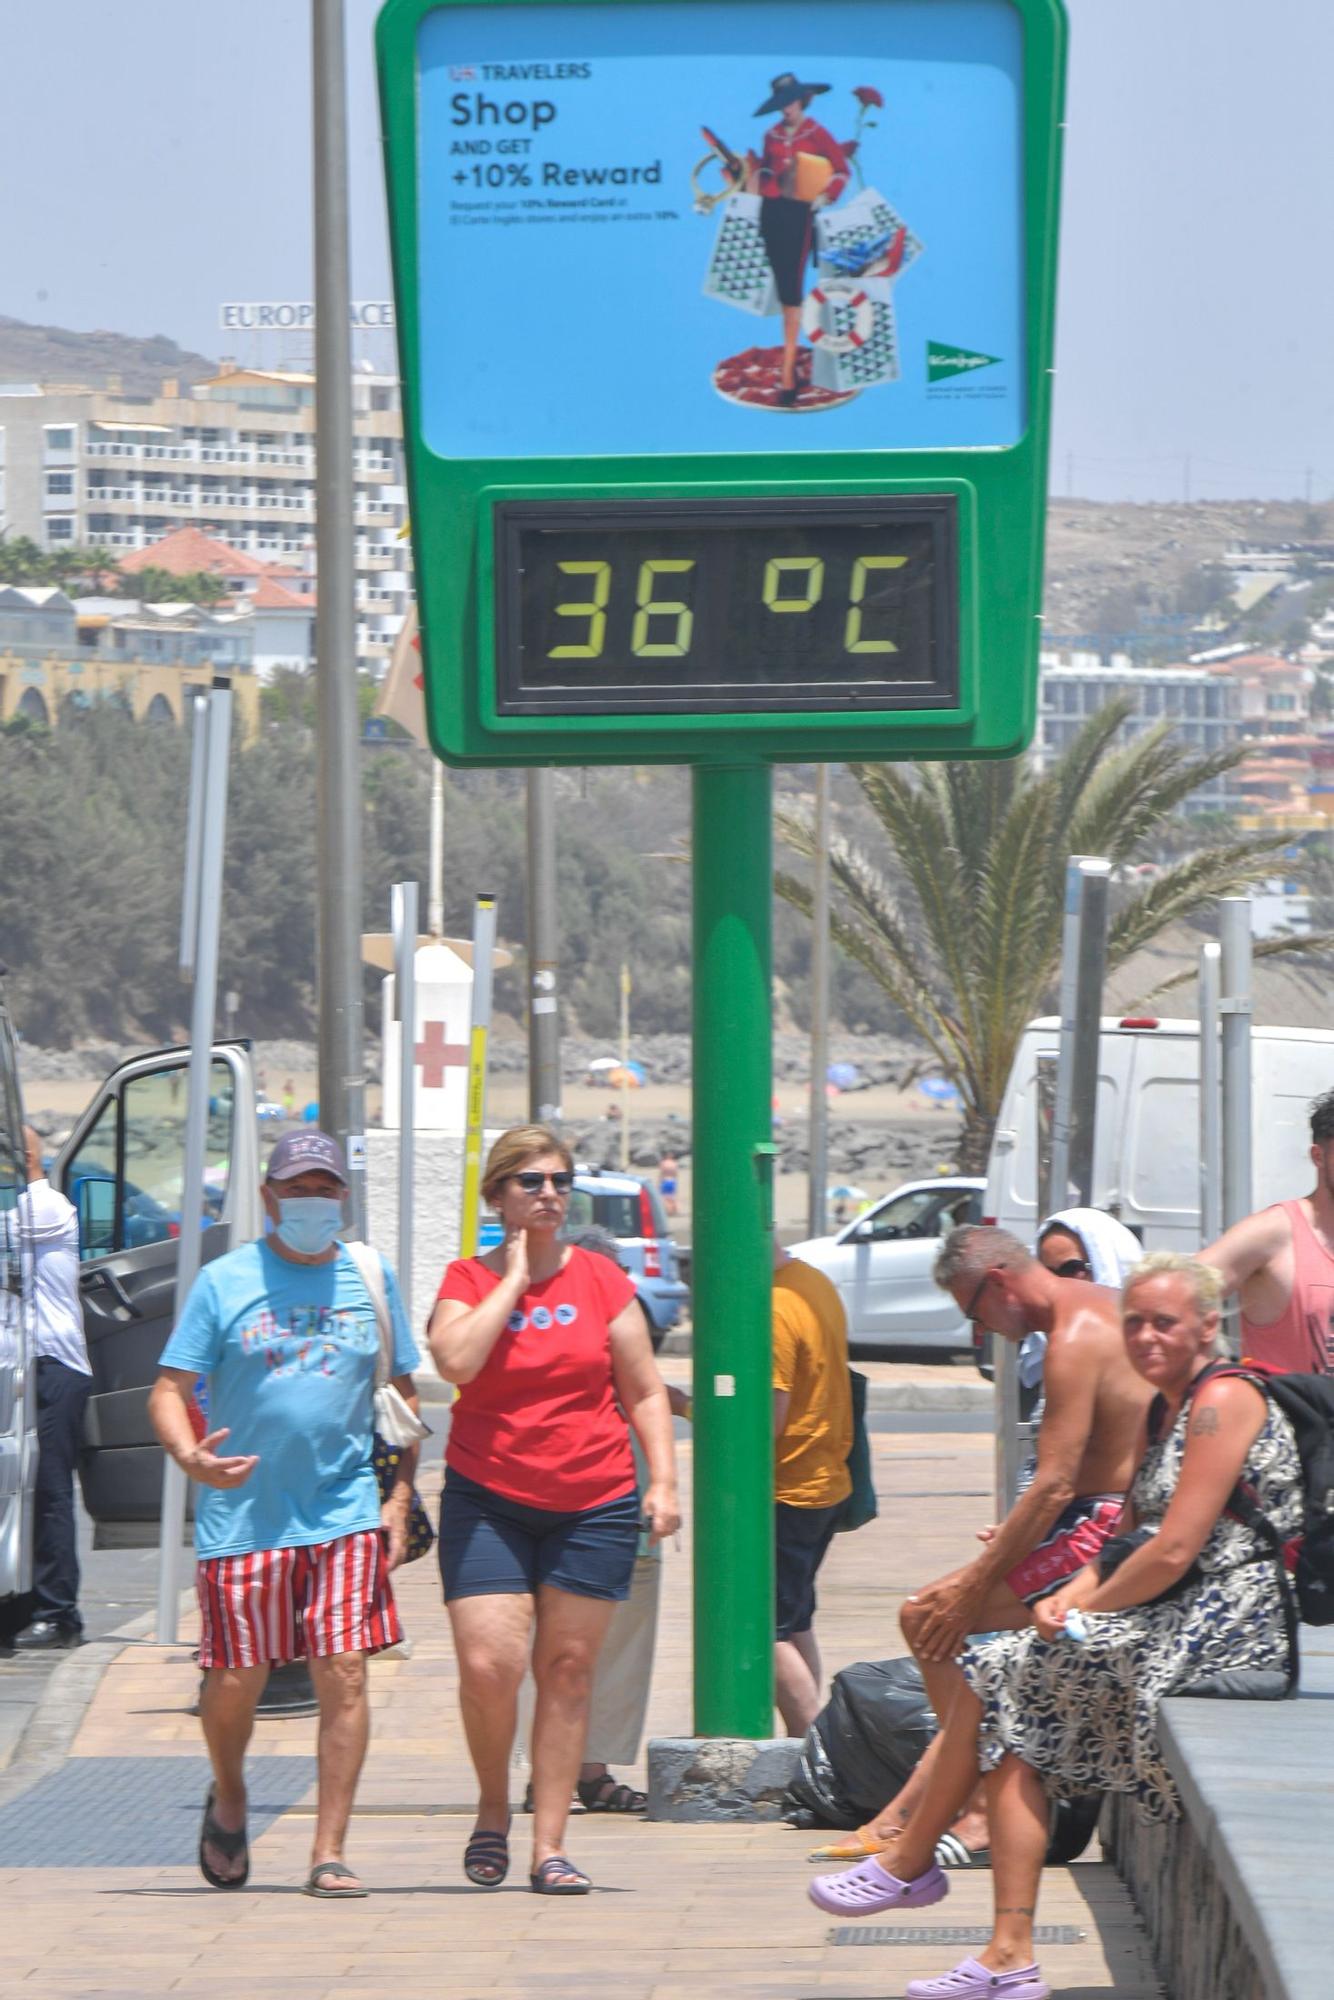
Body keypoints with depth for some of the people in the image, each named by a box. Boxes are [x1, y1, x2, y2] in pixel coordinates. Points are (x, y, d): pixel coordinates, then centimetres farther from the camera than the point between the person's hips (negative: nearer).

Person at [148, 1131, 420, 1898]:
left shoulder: (370, 1279, 9)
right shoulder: (225, 1281, 2)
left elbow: (403, 1395, 14)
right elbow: (170, 1389, 1)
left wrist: (400, 1497, 4)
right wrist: (190, 1455, -20)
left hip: (346, 1515, 1)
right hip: (243, 1515, -1)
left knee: (344, 1674, -8)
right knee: (237, 1682, 1)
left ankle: (330, 1854, -3)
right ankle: (229, 1799, 33)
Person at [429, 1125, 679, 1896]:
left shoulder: (601, 1281, 5)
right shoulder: (469, 1280, 2)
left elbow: (645, 1392, 8)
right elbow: (456, 1361, -18)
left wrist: (664, 1480, -3)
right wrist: (515, 1277, -12)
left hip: (593, 1504, 1)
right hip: (488, 1499, -1)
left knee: (568, 1670, 3)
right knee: (488, 1666, -12)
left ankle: (551, 1845, 7)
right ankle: (494, 1808, 14)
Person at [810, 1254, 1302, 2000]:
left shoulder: (1223, 1400, -13)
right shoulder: (1162, 1413, 18)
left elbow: (1174, 1552, -19)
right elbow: (1130, 1542, 18)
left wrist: (1088, 1610, -7)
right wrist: (1068, 1599, -2)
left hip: (1223, 1626, -10)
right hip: (1180, 1627, 10)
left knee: (996, 1670, -8)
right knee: (1017, 1716, 0)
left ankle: (912, 1863, 7)